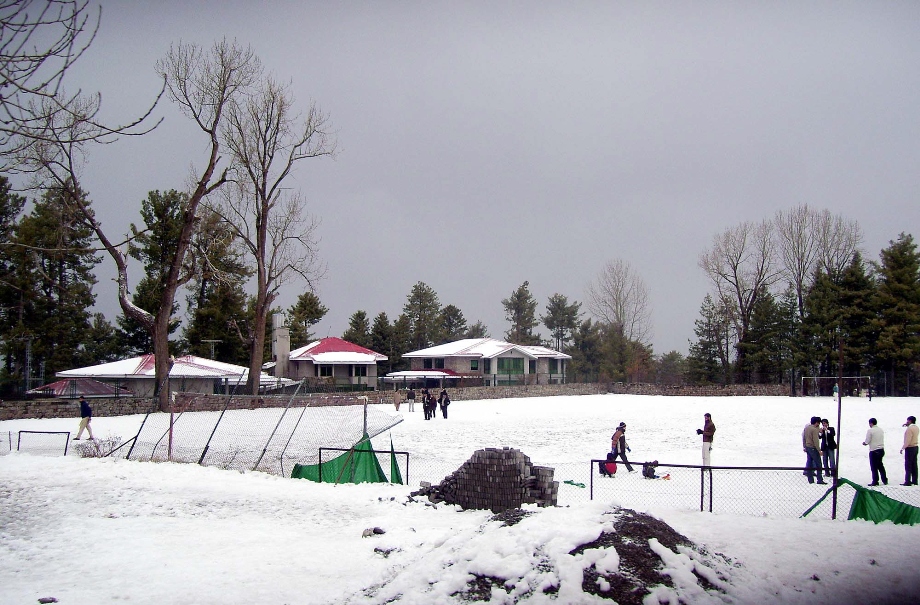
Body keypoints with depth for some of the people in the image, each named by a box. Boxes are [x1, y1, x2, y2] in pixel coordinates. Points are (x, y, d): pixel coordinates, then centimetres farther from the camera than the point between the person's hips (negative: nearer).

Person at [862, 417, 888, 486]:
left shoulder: (870, 430, -13)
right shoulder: (881, 430, 8)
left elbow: (867, 441, -14)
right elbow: (882, 439, 16)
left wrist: (864, 443, 9)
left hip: (874, 451, -7)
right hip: (881, 449, 7)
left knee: (874, 467, 1)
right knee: (880, 465, 19)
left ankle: (875, 482, 3)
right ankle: (885, 480, 21)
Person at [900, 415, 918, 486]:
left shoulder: (909, 429, -18)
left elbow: (907, 440, -22)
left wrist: (902, 448, -17)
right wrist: (908, 425, 18)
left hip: (909, 448, -9)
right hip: (915, 447, 9)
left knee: (908, 465, -6)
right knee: (914, 465, 12)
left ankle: (907, 481, -7)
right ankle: (914, 481, 15)